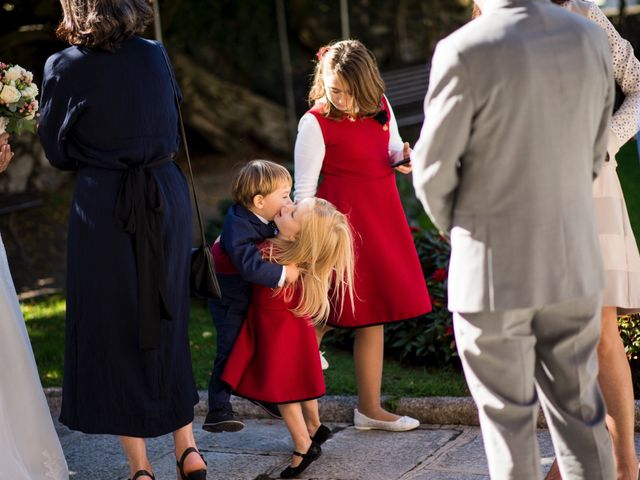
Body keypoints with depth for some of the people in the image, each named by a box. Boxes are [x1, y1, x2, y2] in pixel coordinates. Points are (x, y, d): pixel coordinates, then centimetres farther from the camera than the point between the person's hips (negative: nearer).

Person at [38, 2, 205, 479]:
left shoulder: (66, 68, -11)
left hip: (104, 206, -4)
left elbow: (57, 152, -2)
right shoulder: (156, 56, 0)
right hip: (168, 197, 4)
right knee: (166, 323, 18)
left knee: (113, 331, 7)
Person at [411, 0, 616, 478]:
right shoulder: (591, 39, -2)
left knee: (508, 417, 10)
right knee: (577, 410, 16)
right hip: (573, 262, 4)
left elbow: (433, 174, -12)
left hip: (493, 271, -4)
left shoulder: (464, 52, -20)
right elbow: (591, 155, 9)